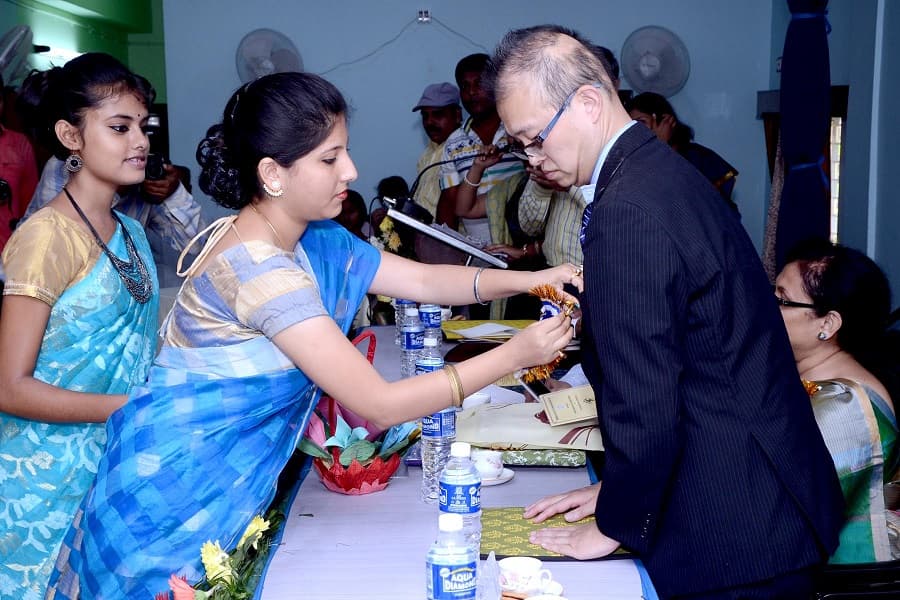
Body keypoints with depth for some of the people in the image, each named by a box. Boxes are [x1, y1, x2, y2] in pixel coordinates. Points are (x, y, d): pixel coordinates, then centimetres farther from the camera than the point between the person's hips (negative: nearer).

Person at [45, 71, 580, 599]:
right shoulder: (260, 269, -28)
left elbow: (425, 280, 7)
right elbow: (379, 406, -27)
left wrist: (528, 279, -8)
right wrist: (513, 355, -23)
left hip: (226, 487, 8)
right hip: (178, 499, -8)